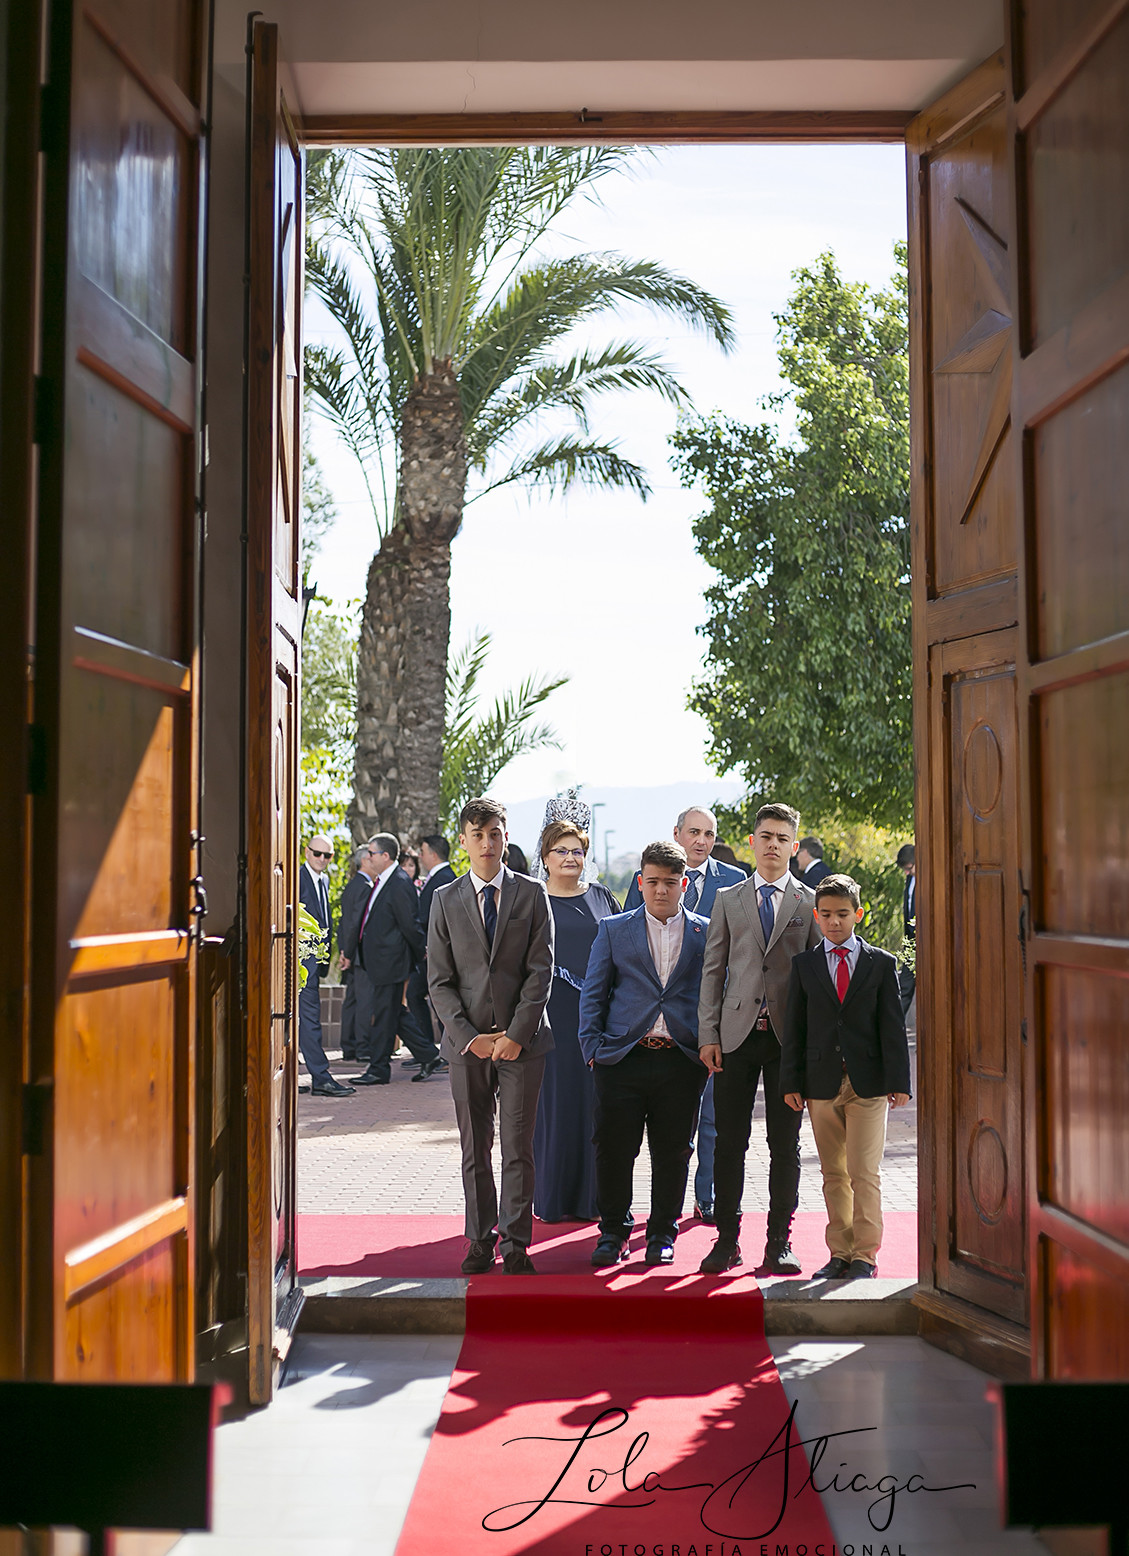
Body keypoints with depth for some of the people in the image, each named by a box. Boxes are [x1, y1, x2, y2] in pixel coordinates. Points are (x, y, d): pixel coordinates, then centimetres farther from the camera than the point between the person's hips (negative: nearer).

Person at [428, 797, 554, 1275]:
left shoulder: (532, 895, 3)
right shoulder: (445, 900, 7)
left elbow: (541, 971, -2)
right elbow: (439, 980, 4)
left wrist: (516, 1035, -9)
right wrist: (470, 1036, -6)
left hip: (521, 1041, -1)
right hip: (467, 1041, 1)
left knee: (518, 1148, -1)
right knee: (474, 1150, 7)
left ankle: (515, 1245, 7)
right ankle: (481, 1242, 17)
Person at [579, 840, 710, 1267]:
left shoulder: (707, 933, 9)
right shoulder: (613, 930, 9)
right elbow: (593, 993, 8)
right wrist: (593, 1048, -2)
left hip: (682, 1060, 0)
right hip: (623, 1057, 0)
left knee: (673, 1152, 5)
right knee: (613, 1149, 0)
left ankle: (662, 1233, 21)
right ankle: (613, 1231, 16)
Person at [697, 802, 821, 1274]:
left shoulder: (810, 903, 8)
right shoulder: (727, 900, 11)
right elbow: (713, 970, 8)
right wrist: (708, 1034, -1)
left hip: (789, 1036, 0)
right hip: (736, 1034, 1)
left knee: (785, 1144, 4)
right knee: (730, 1142, 2)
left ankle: (779, 1243, 13)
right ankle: (727, 1239, 12)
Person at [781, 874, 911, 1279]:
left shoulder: (881, 963, 5)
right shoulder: (804, 965, 8)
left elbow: (893, 1027, 3)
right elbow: (793, 1028, 7)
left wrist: (898, 1082, -3)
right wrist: (791, 1082, 1)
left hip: (868, 1083, -2)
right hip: (822, 1083, 2)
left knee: (864, 1171, -5)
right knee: (833, 1173, 8)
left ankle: (865, 1254, 5)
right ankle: (840, 1252, 17)